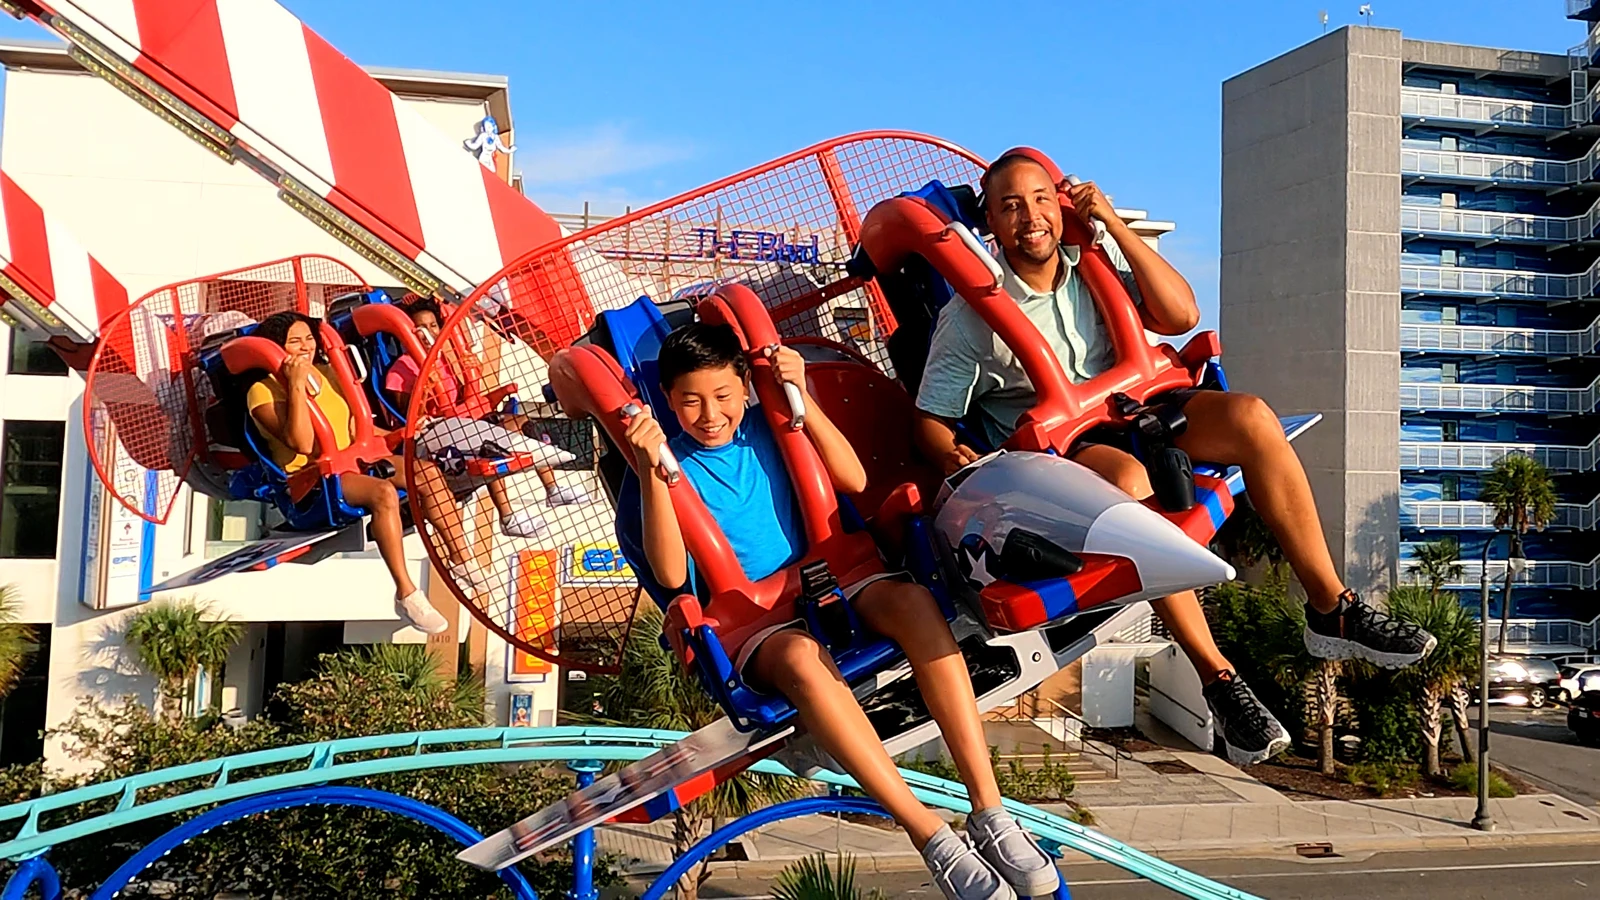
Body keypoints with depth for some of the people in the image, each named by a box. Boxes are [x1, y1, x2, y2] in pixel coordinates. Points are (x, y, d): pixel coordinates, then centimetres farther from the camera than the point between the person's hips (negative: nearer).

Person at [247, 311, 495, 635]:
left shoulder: (325, 373, 13)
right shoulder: (263, 390, -9)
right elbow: (302, 443, -23)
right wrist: (297, 385, -25)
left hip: (351, 460, 8)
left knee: (427, 470, -10)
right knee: (383, 492, -34)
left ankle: (459, 556, -3)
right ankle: (406, 594, -32)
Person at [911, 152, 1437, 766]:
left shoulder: (1093, 265, 9)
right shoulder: (969, 313, -2)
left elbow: (1181, 315, -2)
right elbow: (929, 420, -3)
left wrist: (1114, 224, -5)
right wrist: (956, 460, -27)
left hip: (1128, 413, 5)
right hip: (1049, 446, -4)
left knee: (1250, 416, -23)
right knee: (1127, 477, -39)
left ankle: (1331, 610, -16)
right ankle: (1217, 677, -32)